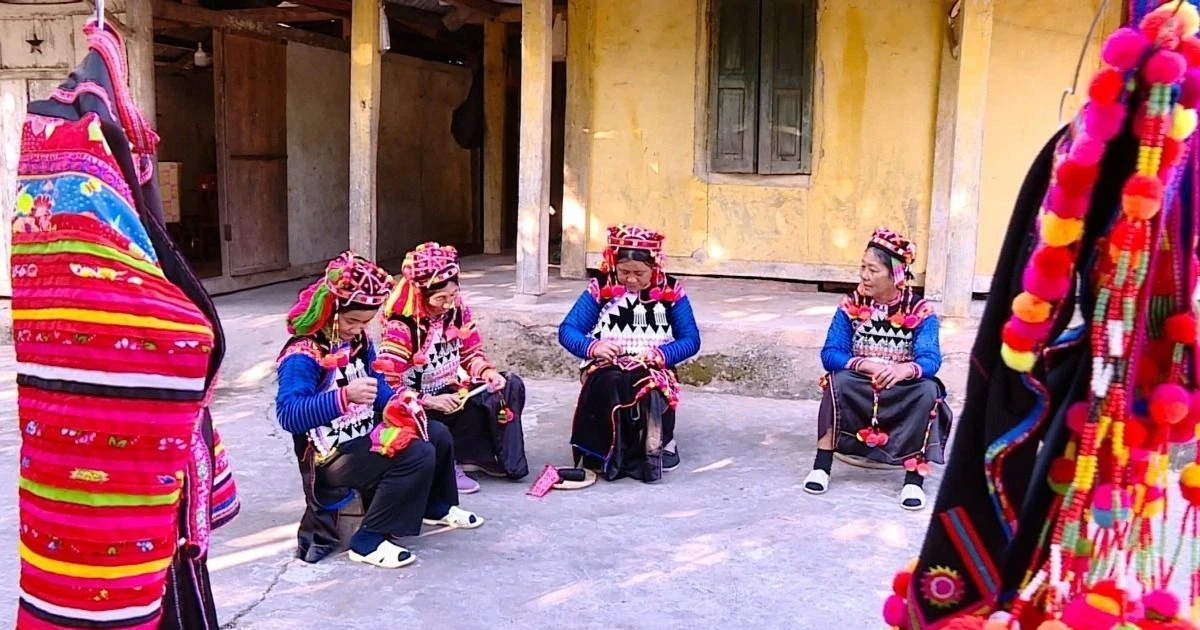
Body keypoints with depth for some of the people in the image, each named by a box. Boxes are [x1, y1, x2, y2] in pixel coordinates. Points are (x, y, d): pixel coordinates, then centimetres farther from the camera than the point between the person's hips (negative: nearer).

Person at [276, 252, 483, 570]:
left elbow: (378, 387, 15)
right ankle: (369, 542, -17)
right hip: (332, 455, -9)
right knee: (417, 455, -25)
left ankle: (437, 507, 34)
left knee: (438, 435, 9)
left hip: (366, 435, 9)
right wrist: (344, 396, -47)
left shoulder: (359, 341, 5)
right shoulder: (302, 355, -22)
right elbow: (288, 414, -35)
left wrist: (399, 403, -7)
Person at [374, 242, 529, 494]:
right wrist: (430, 401, -30)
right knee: (482, 402, -28)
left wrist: (487, 372, -12)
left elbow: (472, 352, 9)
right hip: (420, 408, -7)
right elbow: (387, 388, -24)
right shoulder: (401, 326, -22)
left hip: (452, 391, 7)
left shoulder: (457, 309, -3)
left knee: (511, 386, -7)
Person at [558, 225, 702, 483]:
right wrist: (592, 347, -20)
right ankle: (605, 455, -21)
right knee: (609, 384, -36)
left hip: (653, 372, 0)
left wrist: (659, 354, -18)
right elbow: (567, 330, 1)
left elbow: (691, 340, 1)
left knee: (648, 388, -36)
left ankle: (653, 448, -13)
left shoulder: (671, 291, 5)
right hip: (606, 370, 0)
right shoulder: (600, 288, 5)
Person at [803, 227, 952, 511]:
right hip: (858, 392, 1)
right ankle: (822, 466, -24)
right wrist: (865, 365, -30)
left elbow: (930, 360, -20)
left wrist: (906, 369, -44)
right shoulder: (851, 305, -4)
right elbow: (830, 354, -11)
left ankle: (914, 479, -27)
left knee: (929, 390, -31)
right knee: (837, 380, -30)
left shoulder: (920, 311, -8)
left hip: (903, 395, -1)